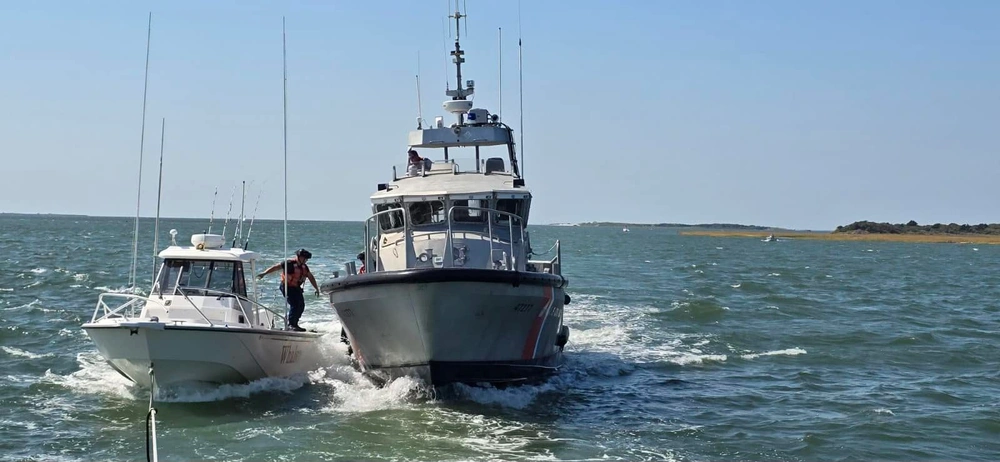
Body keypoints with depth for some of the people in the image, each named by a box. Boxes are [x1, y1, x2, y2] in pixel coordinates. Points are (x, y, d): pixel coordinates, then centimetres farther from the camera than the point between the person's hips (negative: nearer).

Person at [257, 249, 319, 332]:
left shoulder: (304, 267, 6)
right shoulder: (290, 263, -17)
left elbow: (311, 277, 16)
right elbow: (276, 267, -17)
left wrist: (316, 289, 17)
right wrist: (264, 273, -21)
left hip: (296, 288, 8)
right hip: (287, 287, -8)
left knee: (301, 306, 4)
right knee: (294, 304, -19)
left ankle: (294, 324, 15)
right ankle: (291, 325, -15)